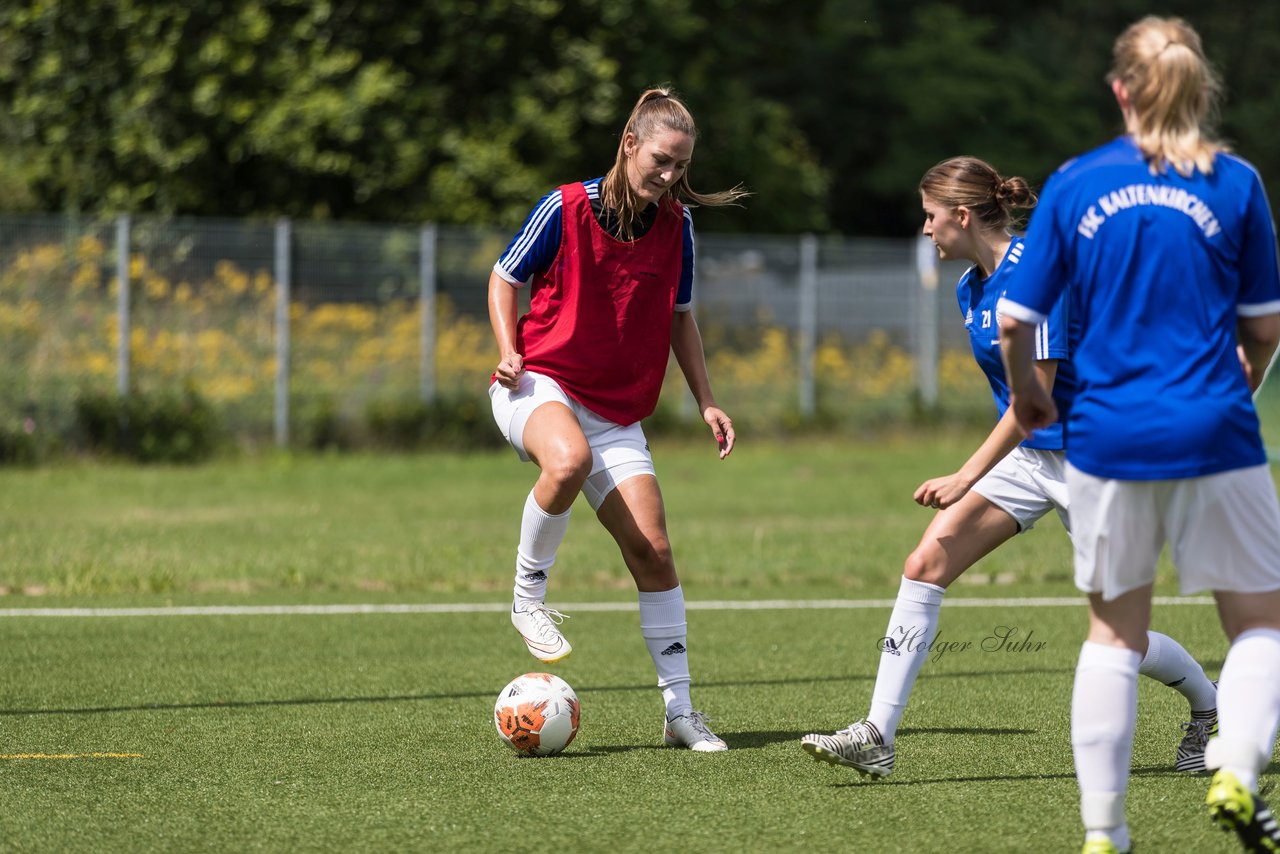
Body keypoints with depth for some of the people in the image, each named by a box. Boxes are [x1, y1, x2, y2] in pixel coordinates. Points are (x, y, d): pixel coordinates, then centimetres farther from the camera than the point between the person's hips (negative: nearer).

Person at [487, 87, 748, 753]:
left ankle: (679, 711, 5)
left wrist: (706, 400, 10)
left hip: (617, 410, 4)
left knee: (652, 550, -5)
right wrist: (509, 352, -12)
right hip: (540, 382, -4)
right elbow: (504, 278, 3)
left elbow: (678, 316, 17)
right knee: (569, 458, -40)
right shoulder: (566, 208, -9)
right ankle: (528, 594, -17)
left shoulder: (675, 225, 3)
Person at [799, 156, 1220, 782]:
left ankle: (1209, 707, 29)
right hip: (1023, 454, 8)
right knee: (925, 565, -11)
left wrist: (967, 476, -27)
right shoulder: (970, 288, 6)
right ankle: (877, 736, -13)